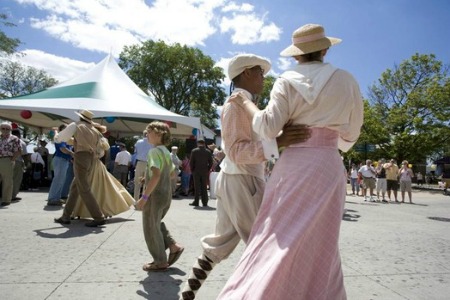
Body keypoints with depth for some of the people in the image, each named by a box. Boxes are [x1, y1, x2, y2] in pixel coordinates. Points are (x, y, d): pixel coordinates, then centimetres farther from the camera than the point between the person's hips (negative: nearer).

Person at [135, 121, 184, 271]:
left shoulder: (154, 151, -16)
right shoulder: (166, 152, 11)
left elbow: (156, 175, -27)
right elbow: (172, 173, 20)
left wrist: (144, 197, -25)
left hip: (155, 195, -9)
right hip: (167, 194, 9)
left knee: (151, 229, 7)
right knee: (156, 224, 25)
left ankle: (160, 262, 18)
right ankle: (174, 246, 19)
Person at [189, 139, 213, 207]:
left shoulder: (194, 151, -2)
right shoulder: (208, 152, 2)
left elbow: (191, 162, -3)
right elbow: (211, 163, 1)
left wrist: (192, 170, 8)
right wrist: (208, 170, 10)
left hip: (196, 171, -1)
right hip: (205, 172, 2)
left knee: (197, 187, 3)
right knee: (204, 187, 6)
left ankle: (196, 202, 6)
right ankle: (204, 202, 8)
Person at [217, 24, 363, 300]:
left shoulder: (287, 81, 1)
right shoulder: (346, 81, 5)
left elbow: (268, 128, -9)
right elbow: (351, 135, 11)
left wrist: (245, 103, 6)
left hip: (291, 166, 0)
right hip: (327, 166, 1)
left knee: (278, 240, 6)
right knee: (318, 248, 10)